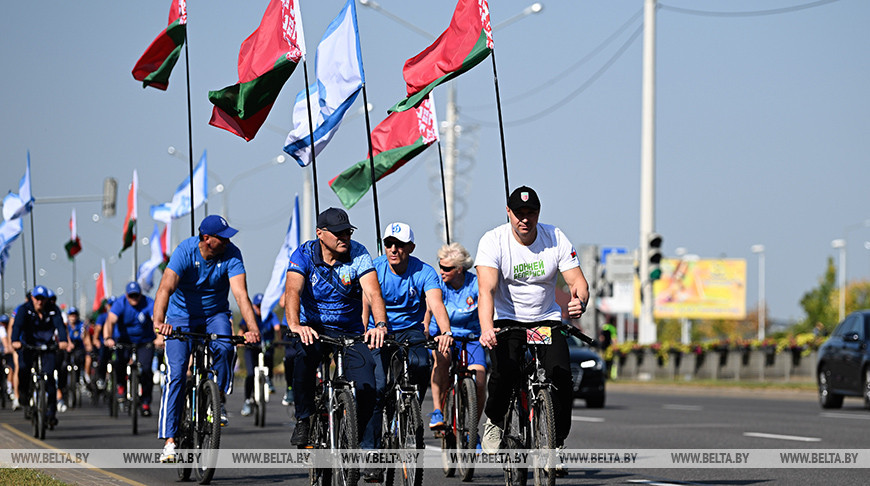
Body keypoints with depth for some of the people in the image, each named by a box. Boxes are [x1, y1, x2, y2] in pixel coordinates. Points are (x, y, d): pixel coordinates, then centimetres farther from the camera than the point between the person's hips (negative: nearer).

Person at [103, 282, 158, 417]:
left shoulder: (149, 303, -17)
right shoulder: (120, 304, -16)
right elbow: (110, 321, -31)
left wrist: (159, 337, -51)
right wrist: (107, 338, -50)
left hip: (145, 342, 0)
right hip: (124, 340, 0)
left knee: (146, 370, -14)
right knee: (120, 359, -29)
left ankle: (146, 403, 2)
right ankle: (120, 383, 3)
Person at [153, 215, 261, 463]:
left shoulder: (231, 254, -20)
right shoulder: (185, 251, -25)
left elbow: (241, 294, -29)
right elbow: (166, 287, -38)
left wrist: (253, 328, -45)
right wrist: (159, 321, -55)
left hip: (215, 314, 1)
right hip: (182, 316, -1)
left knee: (224, 349, -31)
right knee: (176, 373, -13)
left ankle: (219, 398, -6)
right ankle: (169, 439, -9)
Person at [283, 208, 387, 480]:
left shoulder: (358, 254, -10)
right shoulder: (304, 255, -11)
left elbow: (373, 292, -23)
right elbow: (293, 290, -27)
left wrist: (380, 325, -43)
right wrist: (295, 325, -47)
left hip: (350, 331, 1)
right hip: (313, 326, -1)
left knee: (366, 390, -16)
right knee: (305, 354, -37)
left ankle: (360, 440, 13)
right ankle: (303, 419, -19)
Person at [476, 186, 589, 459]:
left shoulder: (555, 239, -7)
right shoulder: (493, 241, -14)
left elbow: (577, 280, -11)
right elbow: (487, 290, -26)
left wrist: (579, 301, -37)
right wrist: (486, 329, -43)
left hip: (546, 320, 2)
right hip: (507, 320, -2)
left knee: (561, 375, -20)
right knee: (505, 371, -28)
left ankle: (557, 441, -3)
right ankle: (494, 422, 1)